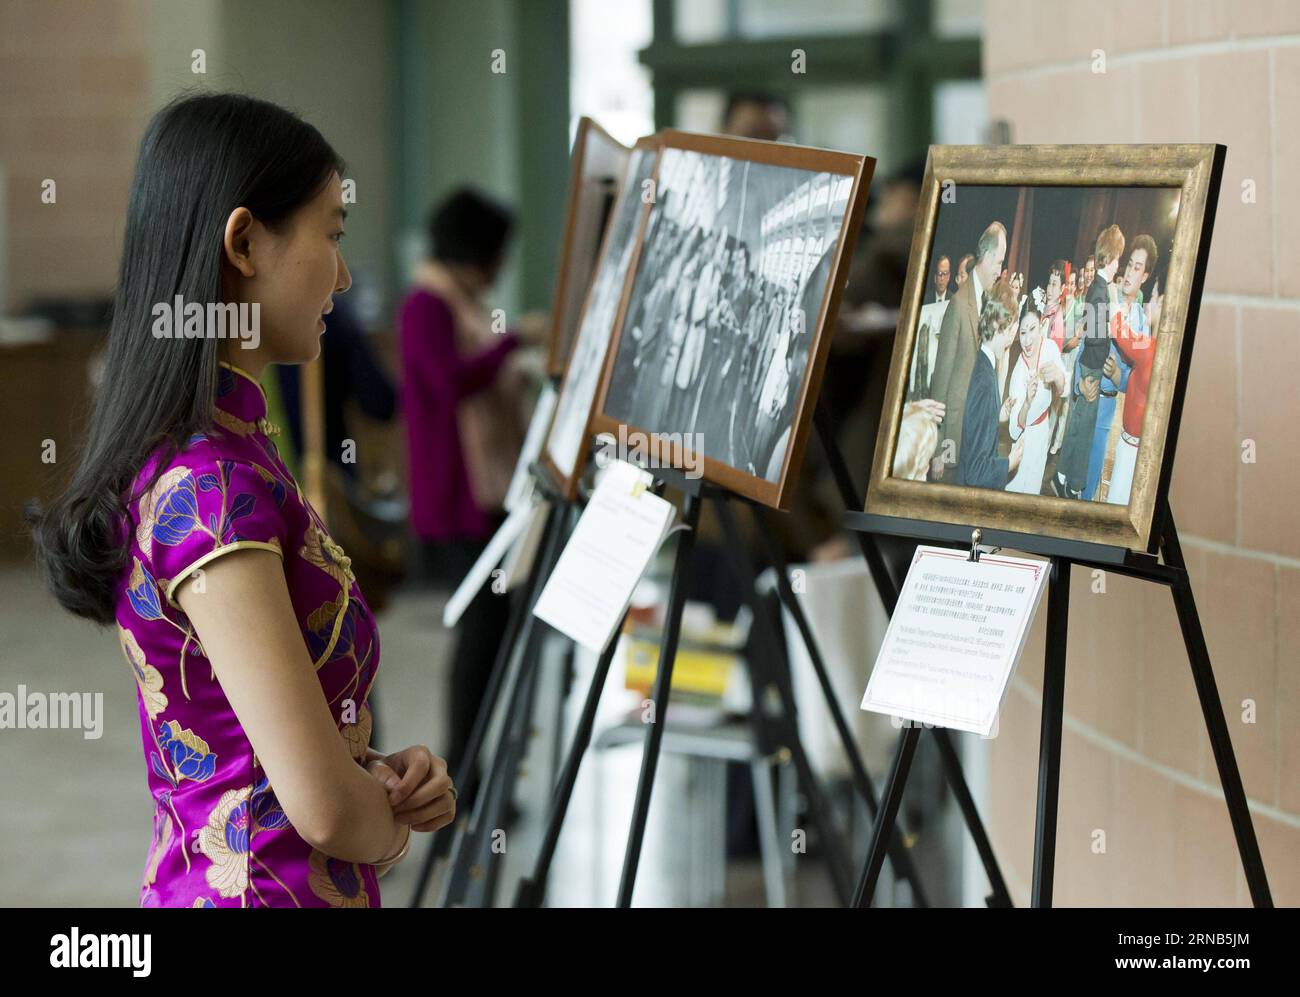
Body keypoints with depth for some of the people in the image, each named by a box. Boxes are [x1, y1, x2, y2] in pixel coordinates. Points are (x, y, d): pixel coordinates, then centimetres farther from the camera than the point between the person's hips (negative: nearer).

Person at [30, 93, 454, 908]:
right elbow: (324, 806, -24)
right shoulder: (209, 485, -22)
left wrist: (379, 773, -1)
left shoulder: (228, 449, 5)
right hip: (268, 884, -8)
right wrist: (392, 824, -4)